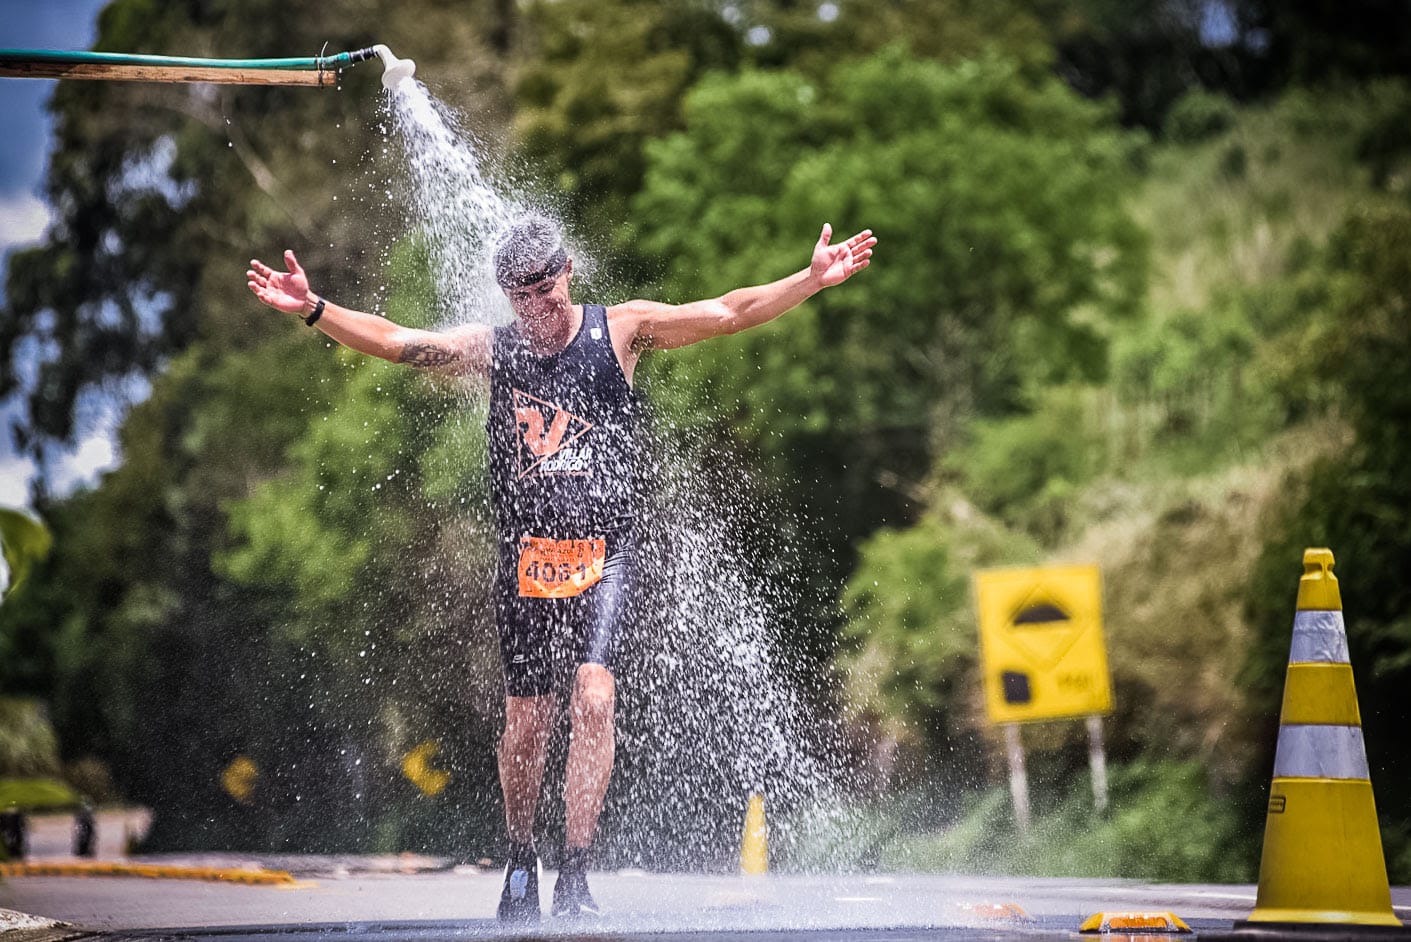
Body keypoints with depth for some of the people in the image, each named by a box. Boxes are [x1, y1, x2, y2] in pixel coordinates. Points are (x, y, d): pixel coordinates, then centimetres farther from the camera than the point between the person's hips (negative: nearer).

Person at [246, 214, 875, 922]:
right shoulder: (491, 350, 7)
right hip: (526, 559, 2)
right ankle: (520, 866, 26)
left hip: (603, 554, -2)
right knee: (525, 723, 5)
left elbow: (731, 313, -1)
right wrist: (312, 308, -9)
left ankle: (575, 874, -16)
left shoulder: (621, 329, 2)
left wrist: (814, 278, -10)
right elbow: (393, 342, 2)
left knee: (593, 699, -19)